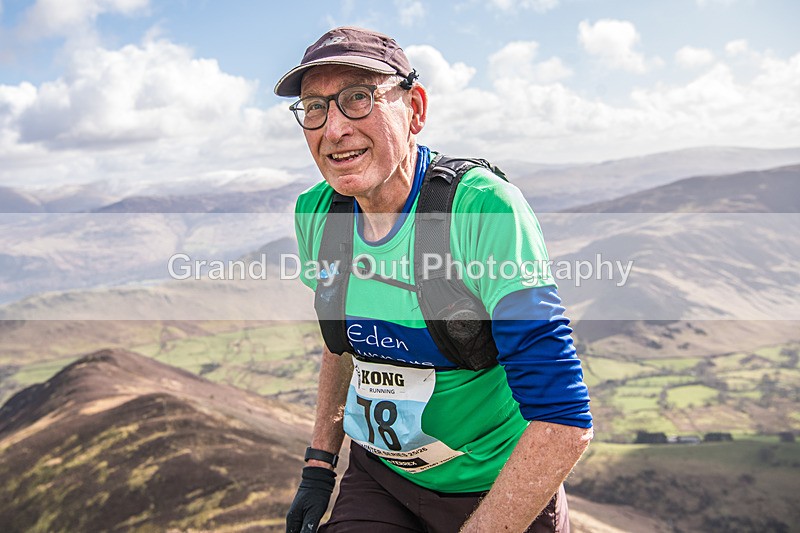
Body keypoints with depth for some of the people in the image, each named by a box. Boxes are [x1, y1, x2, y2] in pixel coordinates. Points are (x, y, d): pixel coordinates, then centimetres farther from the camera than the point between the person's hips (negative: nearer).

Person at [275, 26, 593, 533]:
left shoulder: (484, 209, -26)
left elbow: (563, 423, -28)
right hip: (378, 475, 5)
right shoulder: (316, 215, -7)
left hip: (501, 488, -4)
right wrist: (319, 465, 8)